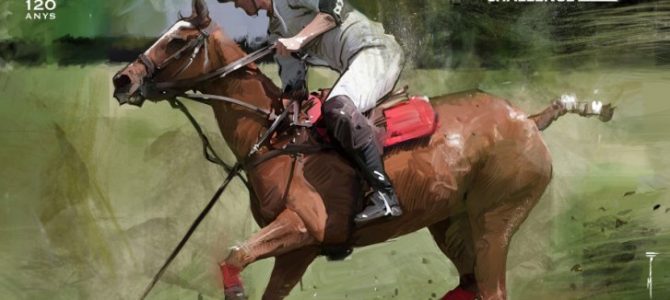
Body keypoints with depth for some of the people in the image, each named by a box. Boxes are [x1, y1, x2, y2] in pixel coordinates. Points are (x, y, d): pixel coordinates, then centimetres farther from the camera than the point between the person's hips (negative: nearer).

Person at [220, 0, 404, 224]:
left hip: (376, 51, -11)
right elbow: (292, 81, 26)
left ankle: (385, 195, -38)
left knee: (337, 108, -33)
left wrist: (299, 39, -19)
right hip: (353, 65, 11)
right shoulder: (277, 31, 25)